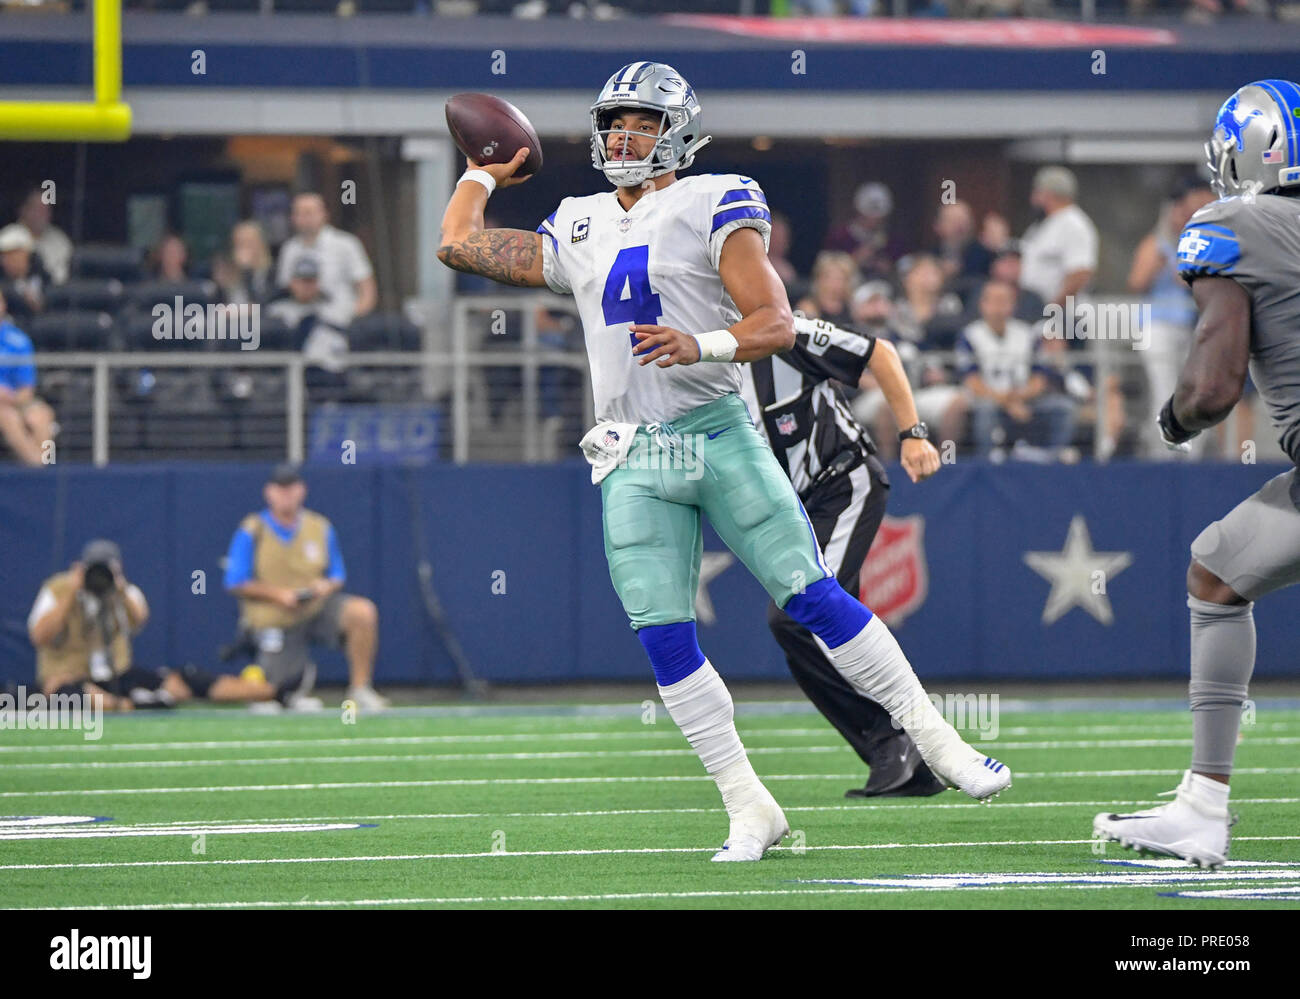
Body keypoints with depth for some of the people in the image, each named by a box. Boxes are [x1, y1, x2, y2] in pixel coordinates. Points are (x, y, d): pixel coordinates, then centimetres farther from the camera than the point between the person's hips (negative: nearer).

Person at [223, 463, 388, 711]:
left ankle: (360, 689, -15)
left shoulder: (321, 528, 2)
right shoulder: (251, 532, -7)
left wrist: (327, 586, -15)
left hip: (317, 607, 2)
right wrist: (279, 594, -19)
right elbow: (236, 584, -8)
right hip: (274, 623, -2)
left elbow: (337, 576, 9)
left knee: (362, 612, -27)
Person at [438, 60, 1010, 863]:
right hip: (634, 458, 4)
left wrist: (702, 346, -27)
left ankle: (939, 744, 2)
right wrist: (482, 175, 34)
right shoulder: (577, 232, 15)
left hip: (719, 434, -4)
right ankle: (750, 809, 1)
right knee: (665, 639, -5)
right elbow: (458, 246, 22)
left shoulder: (713, 207, -1)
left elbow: (777, 323, -10)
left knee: (816, 599, -8)